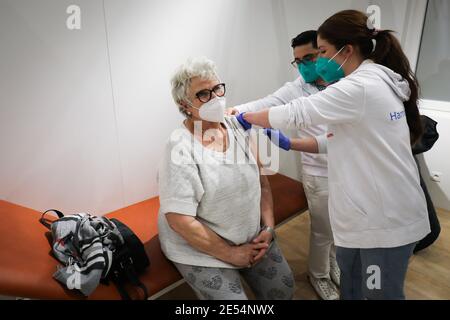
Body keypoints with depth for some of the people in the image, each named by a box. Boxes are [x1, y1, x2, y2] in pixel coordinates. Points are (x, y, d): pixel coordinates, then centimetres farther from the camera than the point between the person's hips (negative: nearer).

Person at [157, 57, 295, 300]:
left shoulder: (236, 127, -2)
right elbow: (180, 220, -23)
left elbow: (261, 180, 4)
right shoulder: (180, 149, -21)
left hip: (251, 236, 6)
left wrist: (268, 228, -4)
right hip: (201, 247, -5)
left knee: (283, 288, 7)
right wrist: (231, 254, -16)